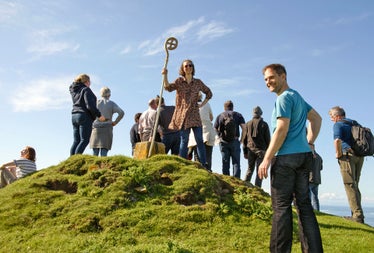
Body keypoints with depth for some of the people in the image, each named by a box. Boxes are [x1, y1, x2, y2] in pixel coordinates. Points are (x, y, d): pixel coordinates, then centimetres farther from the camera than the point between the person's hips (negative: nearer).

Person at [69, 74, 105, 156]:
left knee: (76, 141, 8)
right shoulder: (86, 90, -9)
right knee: (84, 140, -7)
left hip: (74, 116, 8)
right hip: (85, 117, -8)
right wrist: (99, 115, -10)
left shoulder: (74, 90, 14)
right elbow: (90, 105, -17)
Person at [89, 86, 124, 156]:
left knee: (95, 153, 5)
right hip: (107, 129, -2)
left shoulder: (96, 102, 7)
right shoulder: (112, 104, 2)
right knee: (104, 152, -5)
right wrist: (115, 122, -1)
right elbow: (121, 113, -11)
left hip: (96, 129, 2)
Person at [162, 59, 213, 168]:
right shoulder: (179, 81, 5)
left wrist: (202, 104, 10)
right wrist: (165, 76, -27)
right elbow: (168, 88, -14)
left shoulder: (198, 82, 10)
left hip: (195, 115, 2)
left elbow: (209, 93, 21)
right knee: (184, 140, -2)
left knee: (199, 140, -2)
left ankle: (204, 165, 1)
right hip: (183, 115, -2)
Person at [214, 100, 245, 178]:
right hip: (234, 141, -2)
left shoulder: (219, 116, 12)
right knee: (236, 162, 1)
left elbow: (215, 130, 9)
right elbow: (244, 127, -2)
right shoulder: (237, 115, 7)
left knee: (225, 163, 6)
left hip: (223, 142, 2)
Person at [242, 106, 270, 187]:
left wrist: (245, 152, 11)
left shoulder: (248, 124, 7)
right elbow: (268, 139, 0)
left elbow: (244, 139, 7)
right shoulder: (264, 124, 1)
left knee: (250, 169, 15)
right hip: (261, 150, -2)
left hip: (250, 149, 3)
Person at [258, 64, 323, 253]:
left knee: (281, 206, -6)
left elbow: (282, 130, -16)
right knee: (304, 205, 10)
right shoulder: (297, 96, 21)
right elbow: (316, 118, 28)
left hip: (287, 158, -9)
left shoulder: (284, 98, -7)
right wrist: (309, 142, 19)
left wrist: (267, 159, -14)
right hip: (304, 156, 9)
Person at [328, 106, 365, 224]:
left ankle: (357, 215, -9)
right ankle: (357, 214, 12)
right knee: (355, 185, 12)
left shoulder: (338, 125, -4)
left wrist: (338, 153, -9)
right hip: (359, 156, 8)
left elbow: (337, 140, -23)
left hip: (348, 155, -8)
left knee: (350, 185, -6)